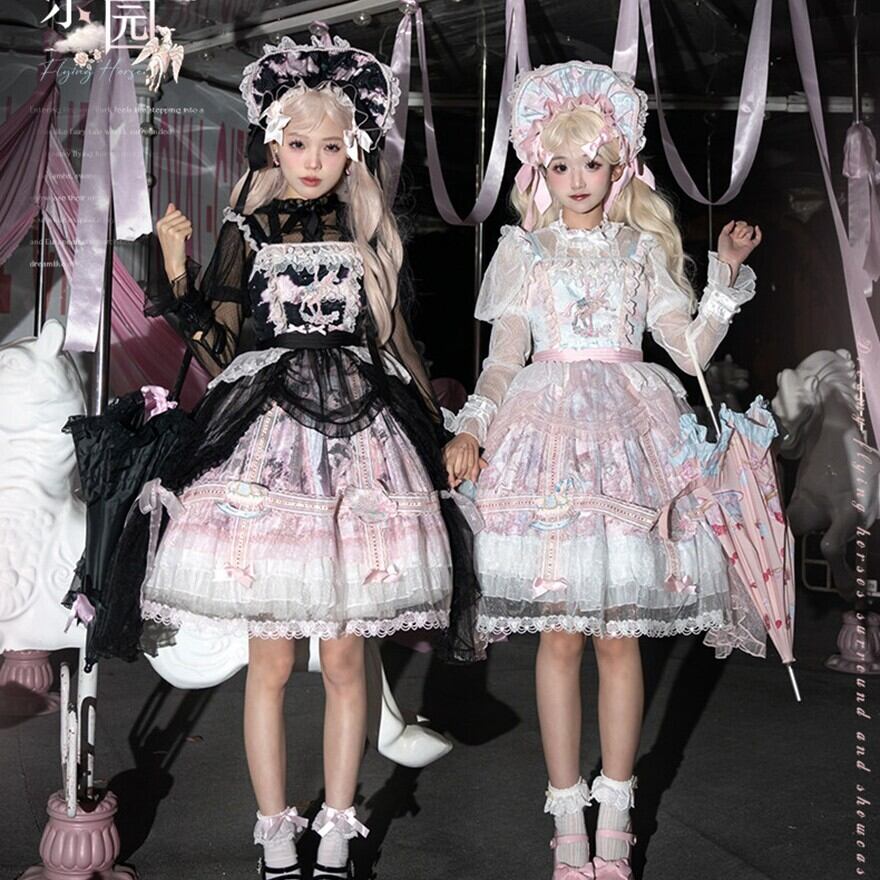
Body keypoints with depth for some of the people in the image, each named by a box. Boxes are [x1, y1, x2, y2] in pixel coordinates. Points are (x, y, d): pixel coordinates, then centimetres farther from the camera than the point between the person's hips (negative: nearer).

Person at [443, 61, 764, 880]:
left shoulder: (643, 247, 11)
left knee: (620, 635, 2)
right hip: (547, 438, 0)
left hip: (630, 440, 1)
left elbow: (691, 350, 6)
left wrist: (727, 270, -2)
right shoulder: (524, 249, 10)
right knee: (558, 636, 1)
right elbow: (503, 360, 8)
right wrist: (470, 428, -6)